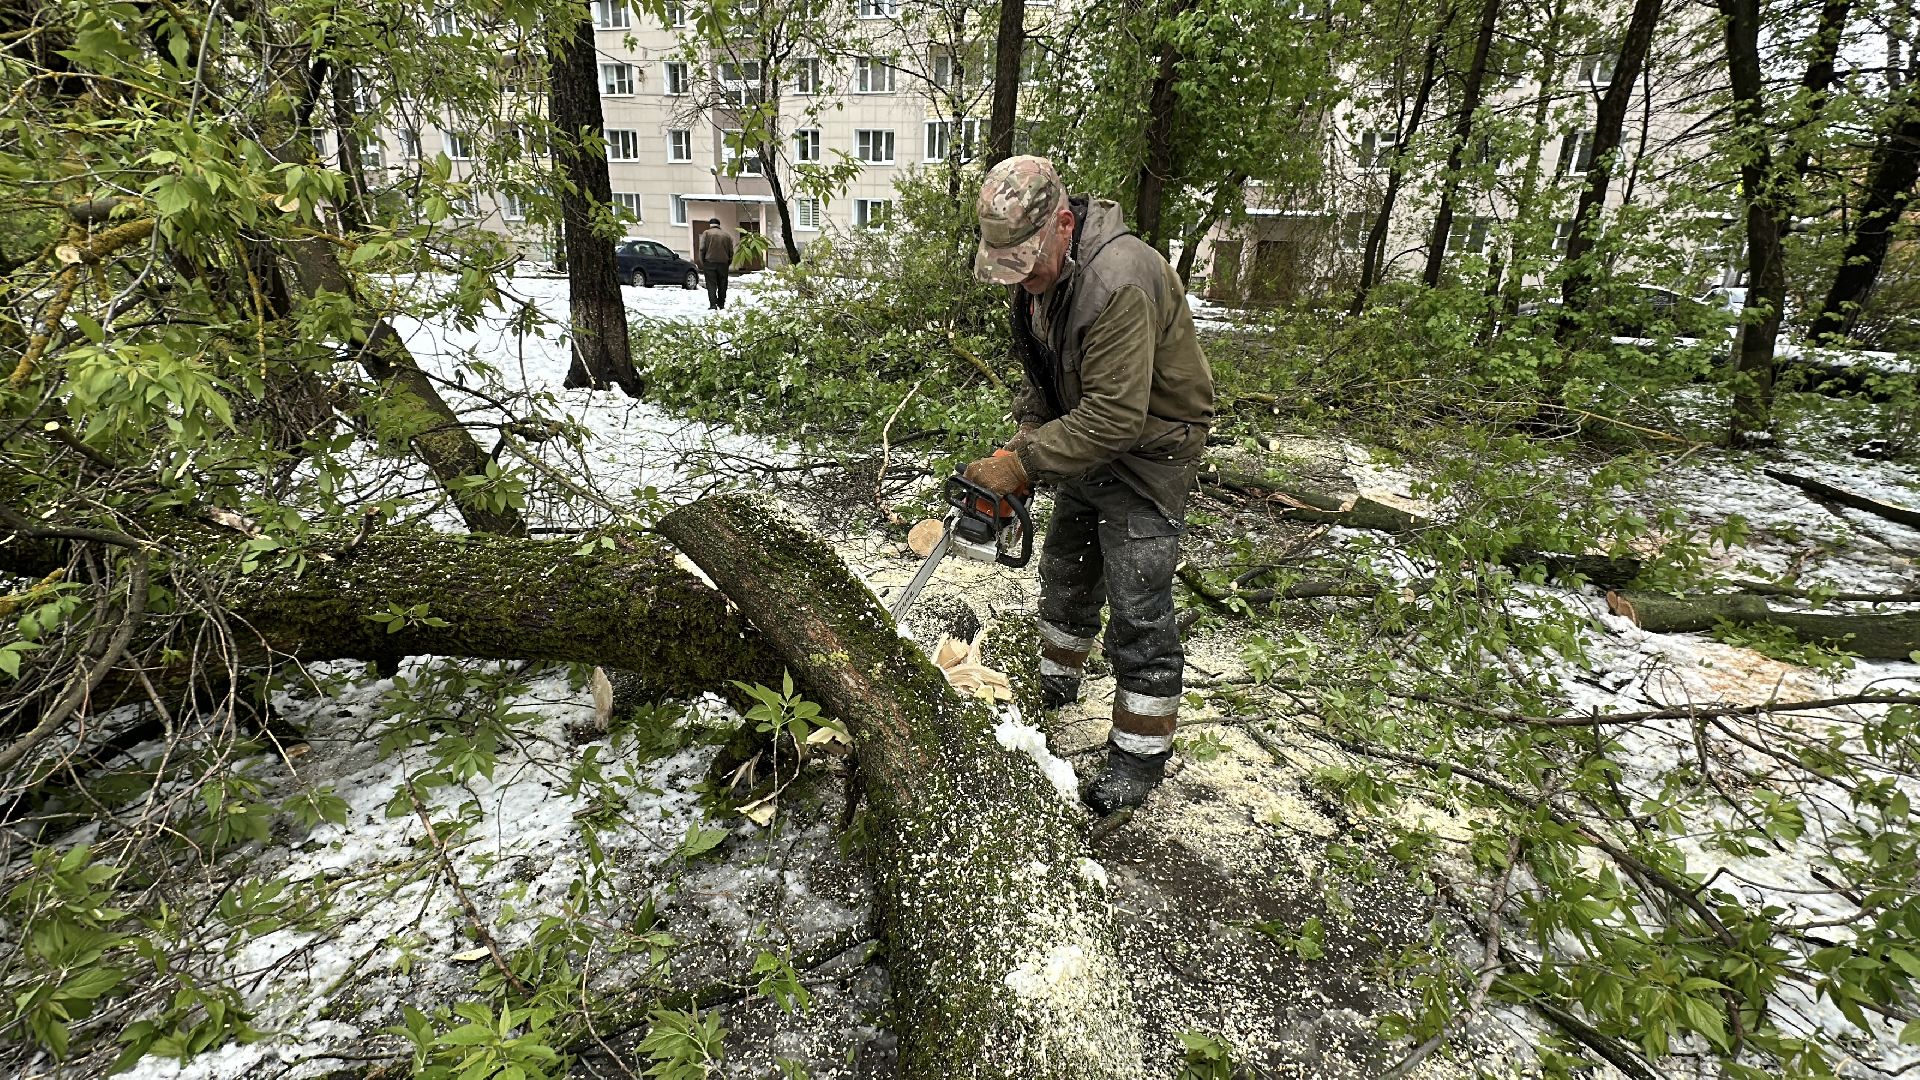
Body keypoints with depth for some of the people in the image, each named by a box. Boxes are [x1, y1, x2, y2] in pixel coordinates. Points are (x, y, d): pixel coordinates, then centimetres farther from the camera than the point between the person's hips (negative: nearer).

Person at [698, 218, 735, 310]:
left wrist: (702, 262, 3)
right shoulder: (726, 235, 10)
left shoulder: (706, 233, 0)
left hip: (709, 263, -3)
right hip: (723, 263, 3)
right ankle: (721, 304, 17)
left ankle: (713, 305, -12)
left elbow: (702, 249, -5)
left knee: (711, 285, -2)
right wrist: (728, 263, 17)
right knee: (722, 285, 12)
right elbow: (731, 251, 10)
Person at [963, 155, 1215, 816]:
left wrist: (1023, 462, -29)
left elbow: (1116, 417, -35)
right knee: (1064, 571, 21)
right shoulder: (1036, 270, -3)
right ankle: (1055, 684, 43)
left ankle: (1141, 754, 11)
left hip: (1148, 450, -9)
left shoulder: (1118, 282, -33)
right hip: (1086, 443, 9)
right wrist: (1029, 432, -5)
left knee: (1136, 608, -5)